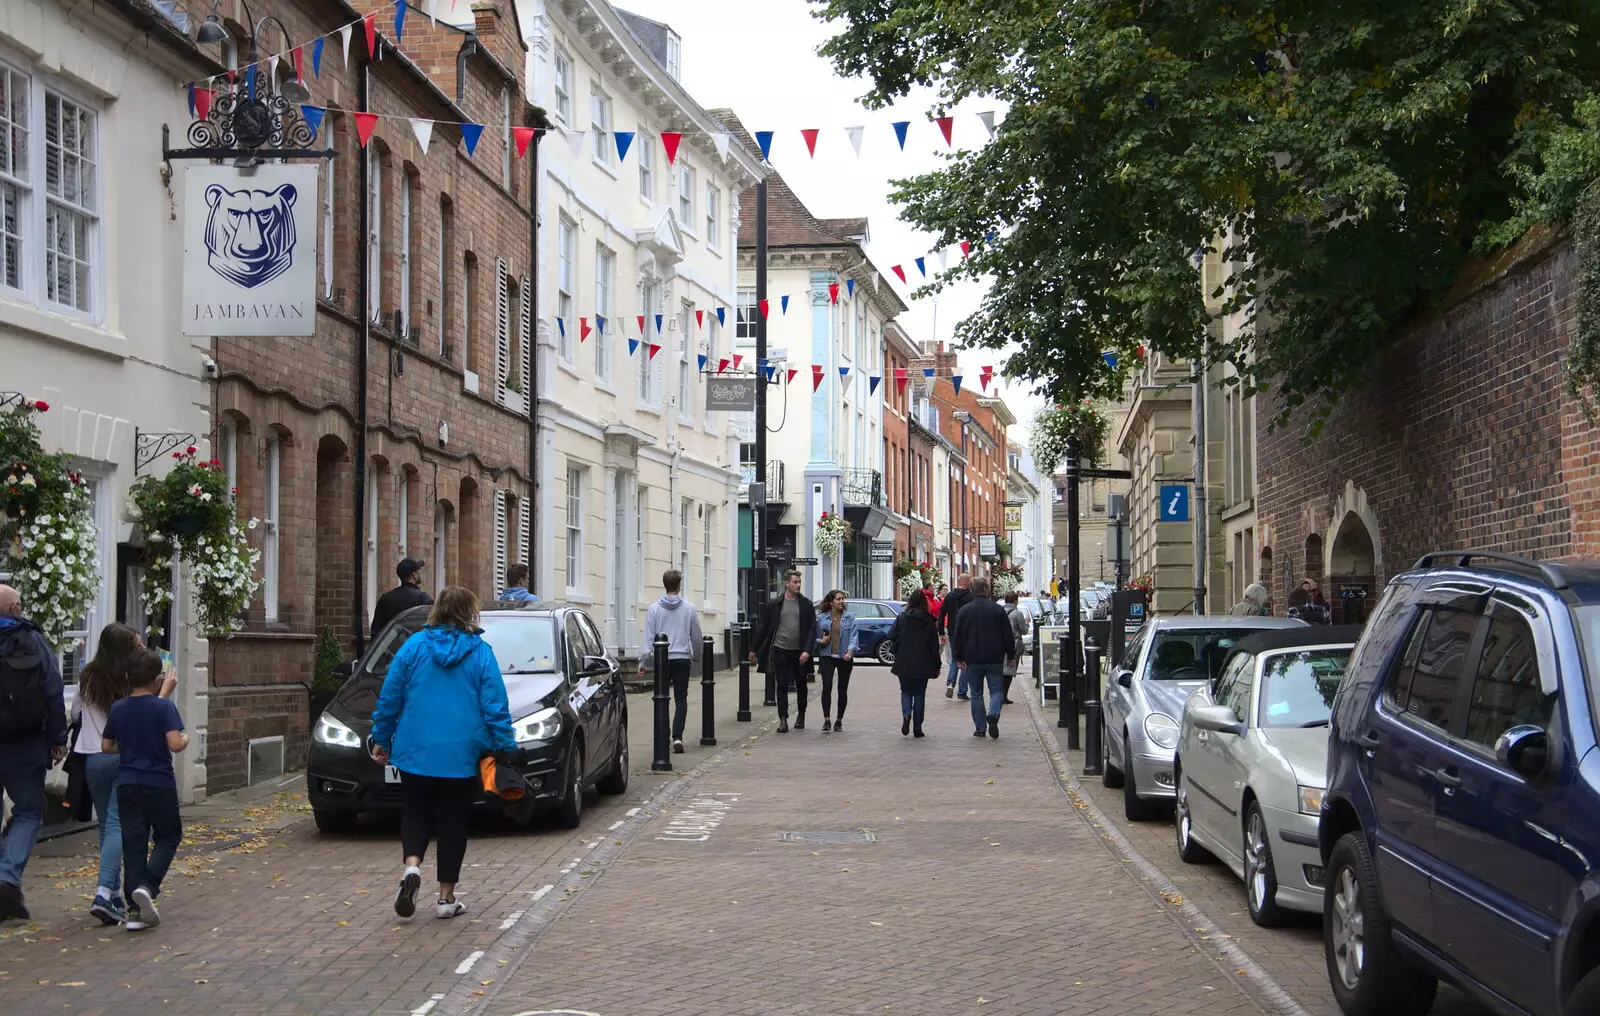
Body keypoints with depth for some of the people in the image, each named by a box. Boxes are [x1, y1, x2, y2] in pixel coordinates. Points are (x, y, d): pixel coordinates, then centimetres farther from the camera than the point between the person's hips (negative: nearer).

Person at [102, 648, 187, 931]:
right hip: (160, 785, -4)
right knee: (168, 836, 13)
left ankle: (135, 911, 3)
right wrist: (185, 739, 2)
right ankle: (147, 886, -11)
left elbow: (106, 746, 8)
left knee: (133, 845, 6)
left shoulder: (118, 709, 3)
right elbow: (175, 744, -19)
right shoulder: (164, 707, -11)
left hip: (127, 786, 4)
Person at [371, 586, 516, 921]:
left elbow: (389, 698, 4)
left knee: (416, 812, 15)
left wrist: (381, 739, 14)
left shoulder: (414, 646, 1)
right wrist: (505, 746, 3)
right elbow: (495, 706, -4)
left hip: (415, 752, 1)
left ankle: (412, 866, -12)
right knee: (453, 821, 8)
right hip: (461, 755, -1)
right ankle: (446, 897, 10)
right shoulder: (481, 653, -3)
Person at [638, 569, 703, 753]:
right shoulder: (689, 609, 0)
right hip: (682, 658, 0)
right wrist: (696, 657, 24)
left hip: (662, 660, 0)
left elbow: (648, 637, -4)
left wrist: (643, 661, 0)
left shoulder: (654, 609, -2)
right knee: (681, 699, 4)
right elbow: (696, 637, 8)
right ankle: (677, 736, -11)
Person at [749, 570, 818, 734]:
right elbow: (763, 627, 6)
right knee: (782, 686, -4)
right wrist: (754, 649, 6)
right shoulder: (774, 604, 1)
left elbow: (812, 629, 0)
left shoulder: (806, 605, 2)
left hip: (799, 652, 1)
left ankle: (801, 716, 29)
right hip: (780, 651, -1)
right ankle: (783, 719, -4)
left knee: (801, 686, 12)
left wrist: (807, 650, -12)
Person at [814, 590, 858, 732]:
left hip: (844, 658, 1)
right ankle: (827, 720, -14)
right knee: (826, 687, -15)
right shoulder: (822, 618, 5)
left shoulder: (849, 617, 3)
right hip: (827, 657, -1)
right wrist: (821, 641, -9)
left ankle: (839, 721, 18)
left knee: (843, 689, 6)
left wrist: (850, 651, -22)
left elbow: (854, 636, -6)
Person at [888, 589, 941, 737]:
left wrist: (897, 655, 8)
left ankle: (906, 715, -15)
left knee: (906, 691, 13)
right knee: (920, 694, 10)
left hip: (904, 663, 0)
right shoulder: (929, 621, -3)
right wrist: (937, 666, 6)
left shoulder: (902, 618, -3)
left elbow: (892, 636, -7)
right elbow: (934, 645, -1)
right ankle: (917, 727, 8)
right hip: (923, 664, 0)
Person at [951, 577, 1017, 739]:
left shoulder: (965, 610, 0)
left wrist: (958, 658, 4)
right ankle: (993, 715, -20)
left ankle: (980, 728, 7)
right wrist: (1010, 655, 10)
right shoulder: (998, 609, -2)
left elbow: (957, 636, 0)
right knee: (996, 690, 7)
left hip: (972, 659, 1)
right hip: (994, 659, -1)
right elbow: (1008, 636, 2)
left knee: (976, 694, 9)